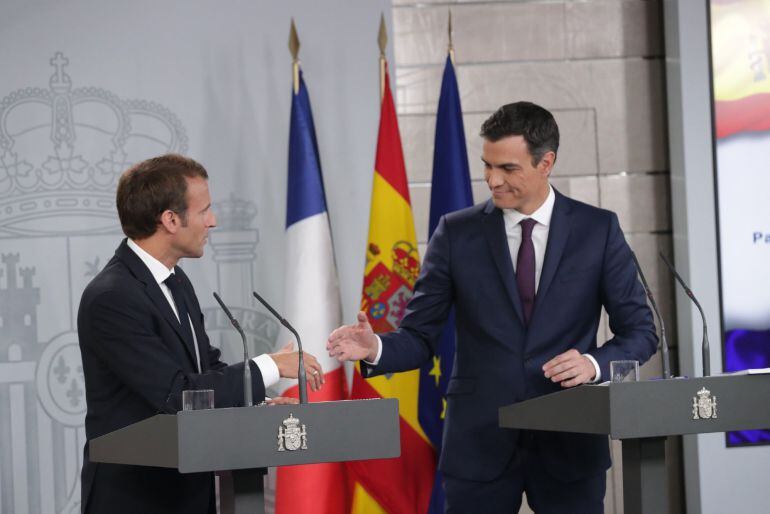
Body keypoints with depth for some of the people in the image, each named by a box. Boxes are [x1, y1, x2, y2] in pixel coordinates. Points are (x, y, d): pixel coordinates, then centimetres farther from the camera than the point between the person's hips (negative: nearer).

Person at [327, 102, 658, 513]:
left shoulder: (598, 229, 2)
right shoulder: (456, 233, 2)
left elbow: (640, 332, 3)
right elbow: (419, 337, 2)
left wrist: (594, 363, -16)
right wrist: (376, 348, -19)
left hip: (569, 444, 0)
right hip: (479, 444, 0)